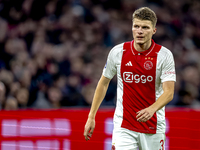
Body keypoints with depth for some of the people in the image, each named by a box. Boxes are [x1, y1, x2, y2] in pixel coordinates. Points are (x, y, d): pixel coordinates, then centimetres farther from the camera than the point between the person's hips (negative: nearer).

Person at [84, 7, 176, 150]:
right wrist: (91, 116, 11)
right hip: (123, 126, 0)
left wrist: (152, 109, -35)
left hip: (154, 128, 0)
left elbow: (169, 92, -15)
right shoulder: (117, 52, -1)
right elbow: (103, 83, 12)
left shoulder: (164, 55, -7)